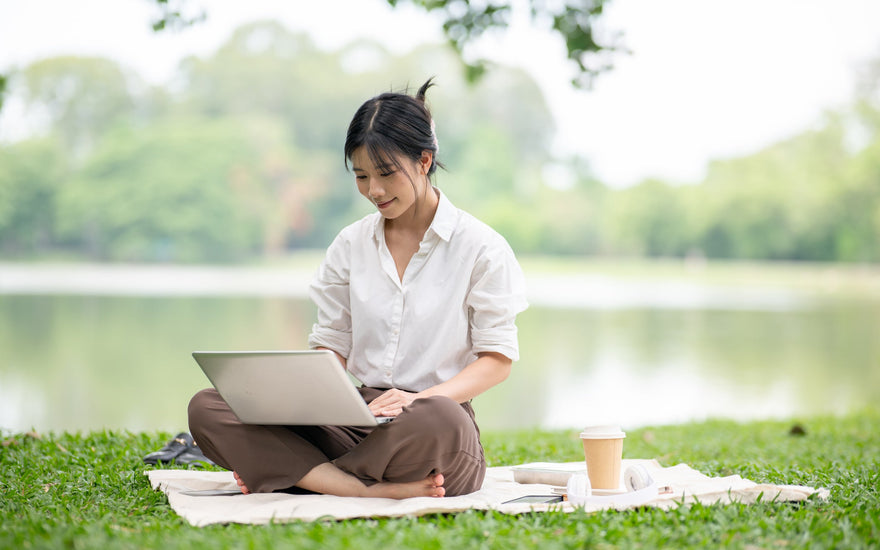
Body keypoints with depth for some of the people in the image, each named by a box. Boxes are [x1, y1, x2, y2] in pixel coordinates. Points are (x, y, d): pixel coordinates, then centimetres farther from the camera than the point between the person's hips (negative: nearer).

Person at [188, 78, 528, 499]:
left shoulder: (481, 247, 2)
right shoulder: (350, 245, 14)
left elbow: (498, 358, 0)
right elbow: (331, 347, 16)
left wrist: (420, 399, -18)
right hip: (351, 423, 5)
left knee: (439, 418, -44)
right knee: (206, 408, -19)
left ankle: (288, 473, -22)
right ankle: (374, 489, -32)